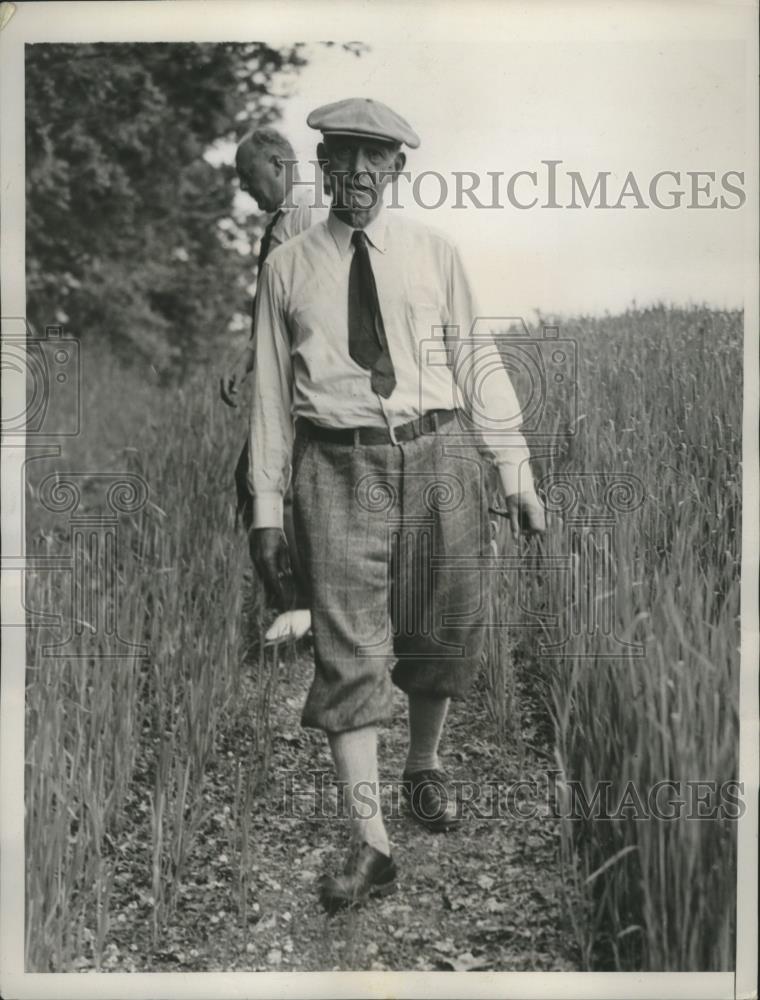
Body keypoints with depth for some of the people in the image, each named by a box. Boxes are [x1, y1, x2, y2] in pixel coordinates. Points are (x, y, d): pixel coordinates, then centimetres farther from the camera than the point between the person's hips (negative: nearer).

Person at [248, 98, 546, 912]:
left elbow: (476, 362, 8)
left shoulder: (433, 252, 9)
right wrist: (267, 506, 4)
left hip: (438, 451, 2)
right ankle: (368, 844, -5)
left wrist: (515, 471, 3)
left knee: (445, 630, 10)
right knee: (349, 648, -8)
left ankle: (425, 768, 36)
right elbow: (270, 388, 8)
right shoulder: (288, 266, 8)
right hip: (339, 461, -1)